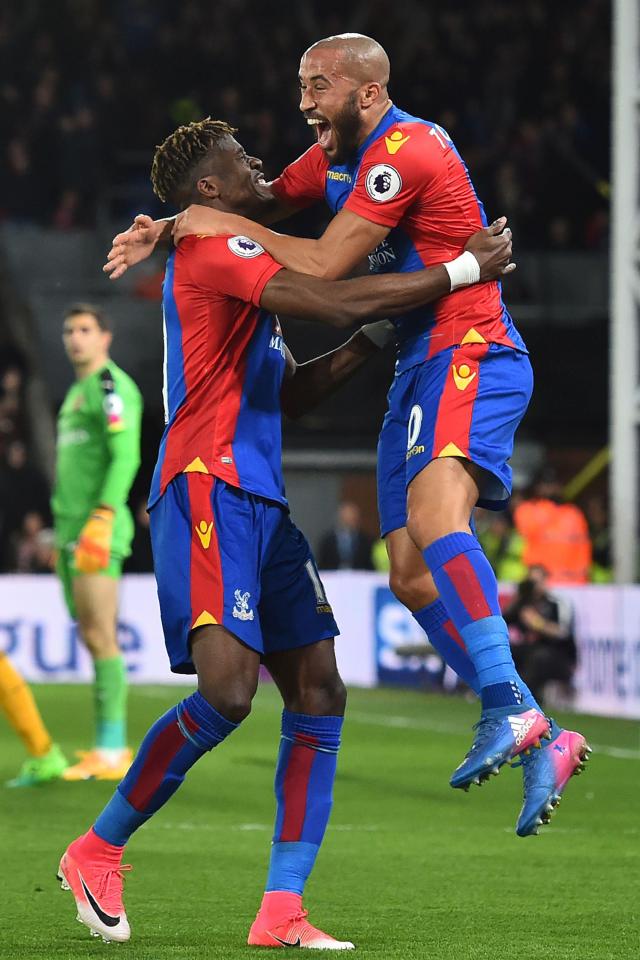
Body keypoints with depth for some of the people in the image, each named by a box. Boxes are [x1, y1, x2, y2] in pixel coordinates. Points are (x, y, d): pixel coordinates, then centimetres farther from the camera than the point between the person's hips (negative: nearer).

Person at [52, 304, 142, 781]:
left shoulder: (112, 385, -7)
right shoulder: (77, 392, 22)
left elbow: (125, 458, -17)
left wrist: (101, 521, -24)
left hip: (98, 528, -10)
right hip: (70, 527, 10)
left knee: (100, 638, -11)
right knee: (92, 639, 9)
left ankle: (111, 752, -11)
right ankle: (111, 749, 12)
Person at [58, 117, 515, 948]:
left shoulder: (237, 264, 25)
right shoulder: (209, 249, -7)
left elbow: (289, 394, 28)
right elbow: (334, 302, -19)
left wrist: (375, 336, 16)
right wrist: (463, 270, -12)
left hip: (259, 502, 10)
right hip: (208, 494, -10)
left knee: (318, 692, 1)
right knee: (227, 691, -20)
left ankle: (282, 911, -1)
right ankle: (97, 852, -3)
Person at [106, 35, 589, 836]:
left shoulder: (405, 151, -15)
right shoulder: (338, 157, 16)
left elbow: (325, 266, -18)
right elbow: (264, 201, 27)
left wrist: (230, 227, -7)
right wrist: (170, 228, 10)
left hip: (471, 355, -10)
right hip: (420, 369, 10)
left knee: (432, 513, -35)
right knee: (411, 578, 2)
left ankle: (508, 706, -43)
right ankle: (540, 742, 4)